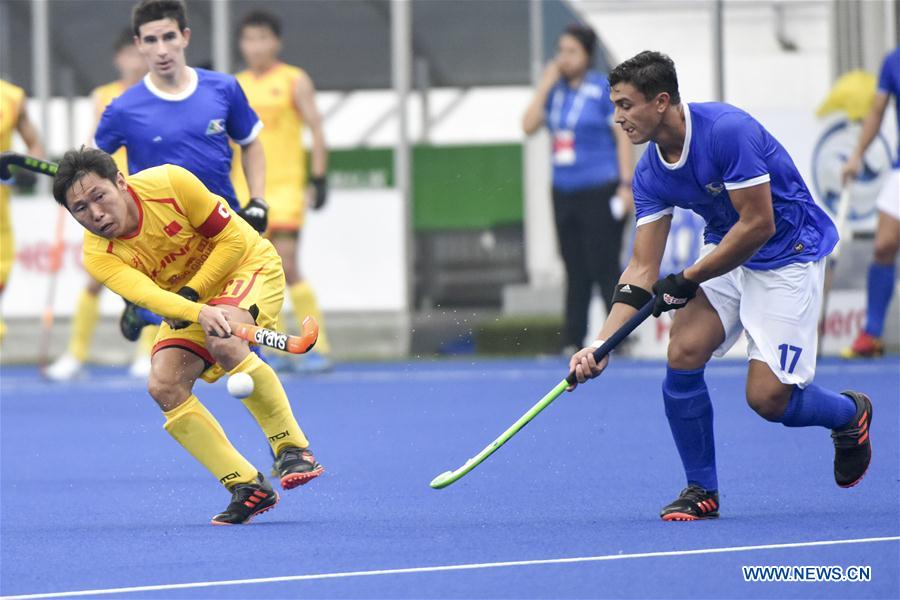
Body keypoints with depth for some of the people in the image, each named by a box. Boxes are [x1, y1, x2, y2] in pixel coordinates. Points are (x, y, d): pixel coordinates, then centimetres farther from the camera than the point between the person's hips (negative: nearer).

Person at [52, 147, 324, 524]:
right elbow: (146, 295, -39)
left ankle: (293, 450, -27)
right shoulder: (99, 256, -20)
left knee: (222, 341, -35)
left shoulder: (170, 183, -26)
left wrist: (192, 292, -25)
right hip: (185, 301, 5)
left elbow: (234, 240, -17)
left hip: (249, 265, -5)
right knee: (164, 386, -17)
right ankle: (247, 489, -12)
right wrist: (198, 313, -57)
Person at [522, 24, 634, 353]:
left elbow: (623, 138, -6)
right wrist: (546, 84, -3)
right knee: (576, 272, 10)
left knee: (604, 269, -8)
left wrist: (625, 185, -12)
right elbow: (529, 126, 2)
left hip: (599, 191, -6)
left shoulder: (604, 90, -5)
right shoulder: (555, 90, 10)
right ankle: (572, 344, 13)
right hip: (565, 192, 6)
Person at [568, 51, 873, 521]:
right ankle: (701, 490, 2)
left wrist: (688, 281, -18)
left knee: (767, 398, -11)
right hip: (726, 253, 7)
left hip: (789, 256, -7)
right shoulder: (650, 175, -5)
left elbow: (758, 225, -25)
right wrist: (600, 346, -13)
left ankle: (849, 414, 22)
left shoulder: (727, 130, -27)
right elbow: (643, 268, -3)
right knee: (683, 355, -14)